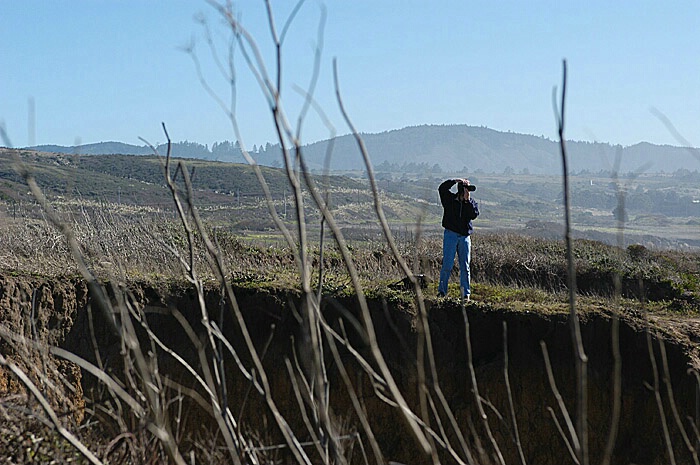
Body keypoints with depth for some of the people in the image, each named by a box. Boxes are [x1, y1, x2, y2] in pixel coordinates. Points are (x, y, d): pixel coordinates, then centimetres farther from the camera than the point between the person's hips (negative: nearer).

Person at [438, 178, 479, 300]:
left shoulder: (472, 203, 8)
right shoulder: (450, 198, 3)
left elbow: (474, 215, -9)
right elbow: (442, 188, -13)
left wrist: (467, 200, -13)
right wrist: (456, 181, -17)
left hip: (465, 236, 2)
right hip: (451, 234, -2)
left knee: (465, 267, 3)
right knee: (447, 265, -5)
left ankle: (466, 294, 7)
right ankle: (442, 291, 2)